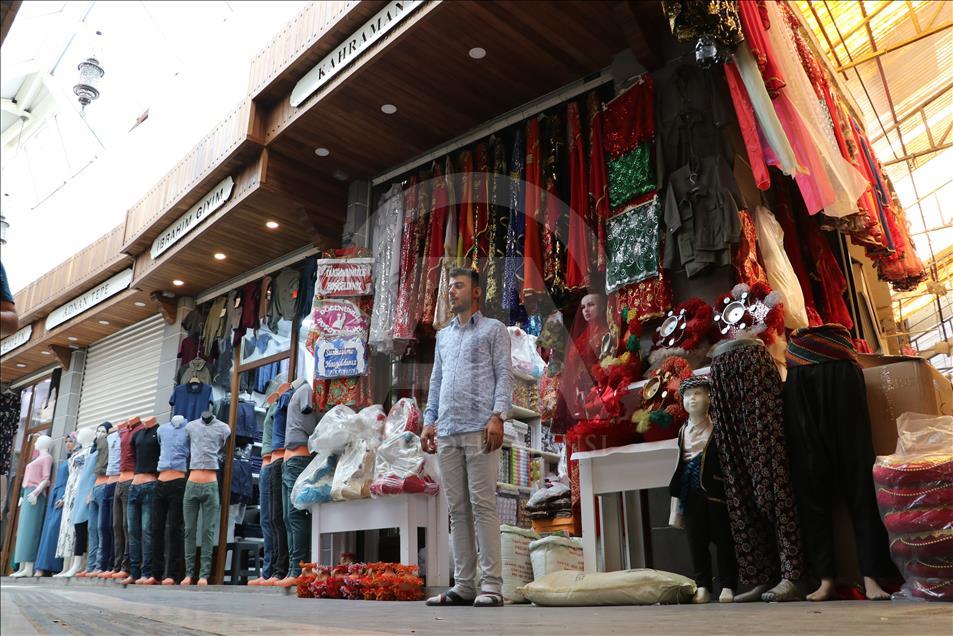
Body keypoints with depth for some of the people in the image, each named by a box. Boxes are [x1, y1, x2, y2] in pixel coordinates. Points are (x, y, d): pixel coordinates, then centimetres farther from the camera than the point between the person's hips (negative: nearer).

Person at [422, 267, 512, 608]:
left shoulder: (494, 329, 9)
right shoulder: (443, 335, 24)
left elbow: (503, 375, -1)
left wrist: (498, 416, -14)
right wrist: (429, 421, 12)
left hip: (479, 430, -5)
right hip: (446, 433, 5)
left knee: (483, 505, -7)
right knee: (457, 510, 5)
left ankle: (491, 585, -2)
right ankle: (463, 585, 10)